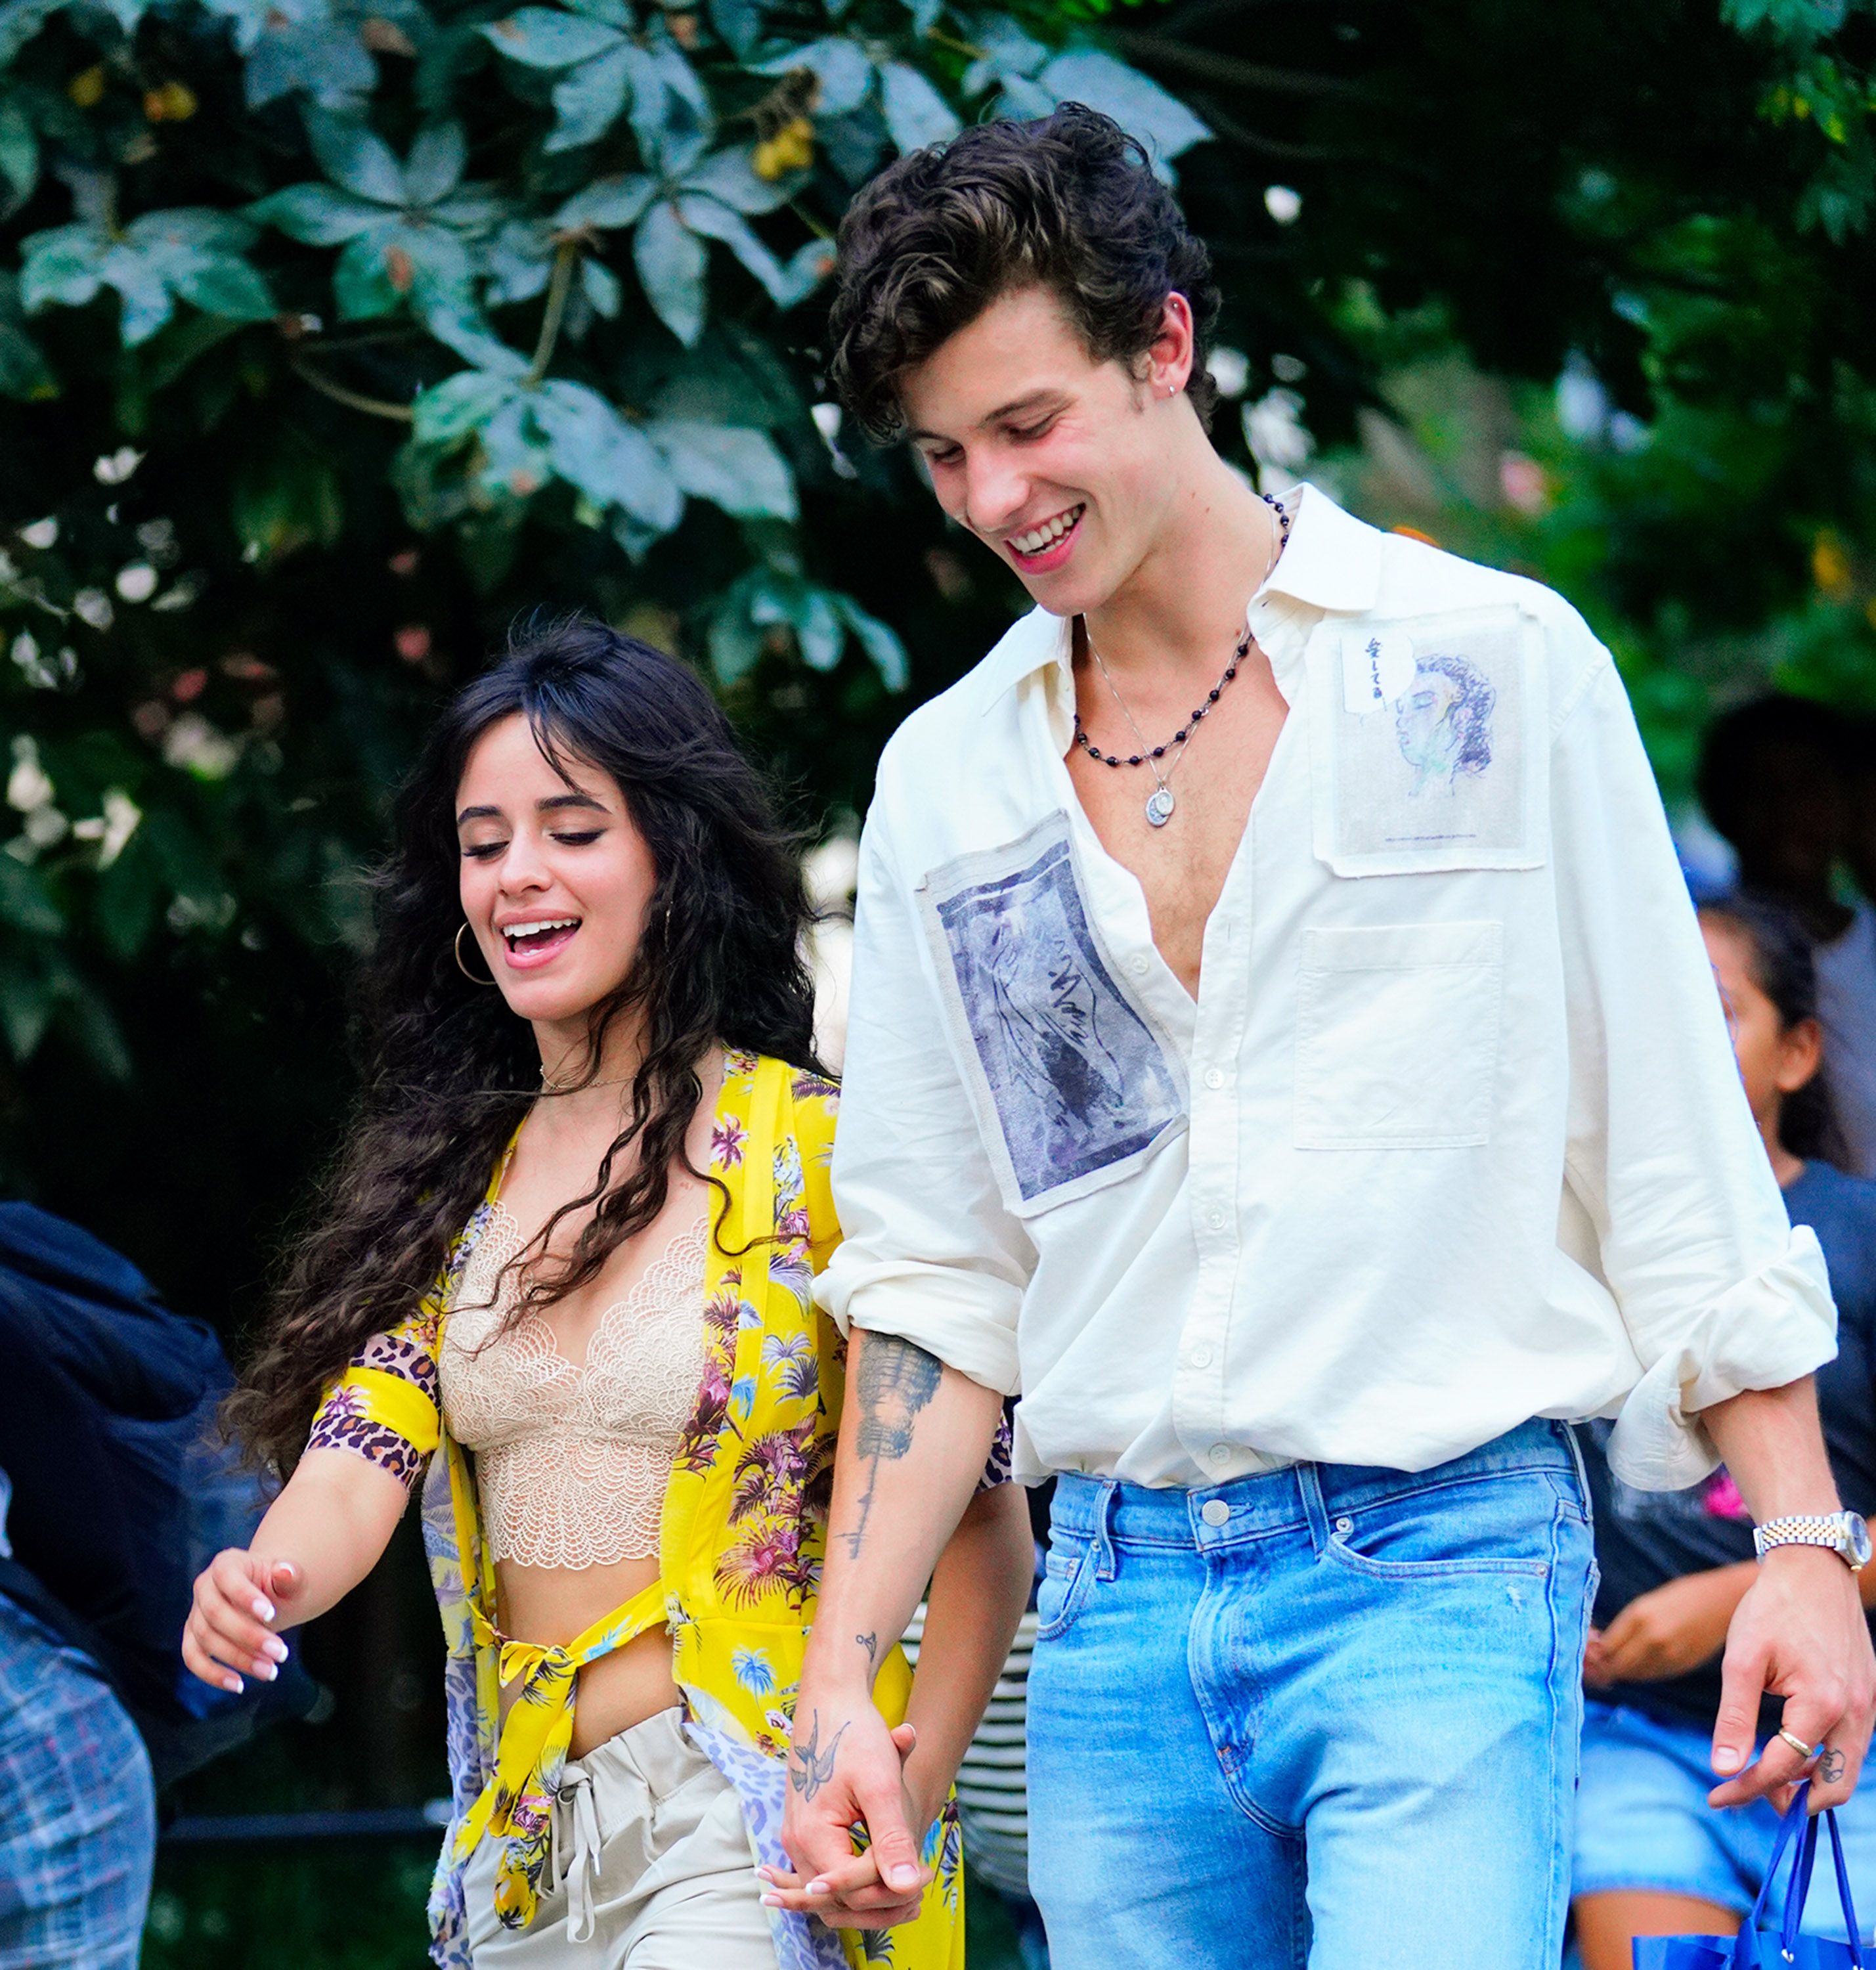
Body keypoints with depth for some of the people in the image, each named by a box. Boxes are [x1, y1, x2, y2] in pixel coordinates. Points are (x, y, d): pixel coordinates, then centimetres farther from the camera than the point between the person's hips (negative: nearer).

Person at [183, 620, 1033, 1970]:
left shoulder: (813, 1147, -6)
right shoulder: (448, 1185, 10)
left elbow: (984, 1515, -6)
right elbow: (354, 1466, -2)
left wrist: (912, 1788, -19)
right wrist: (259, 1588, -25)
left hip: (748, 1821, -5)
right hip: (526, 1832, 5)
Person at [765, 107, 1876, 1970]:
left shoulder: (1496, 662, 1)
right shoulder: (945, 777, 11)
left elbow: (1677, 1138, 2)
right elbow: (936, 1276, 13)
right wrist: (838, 1680, 6)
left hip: (1436, 1564, -4)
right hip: (1117, 1596, 4)